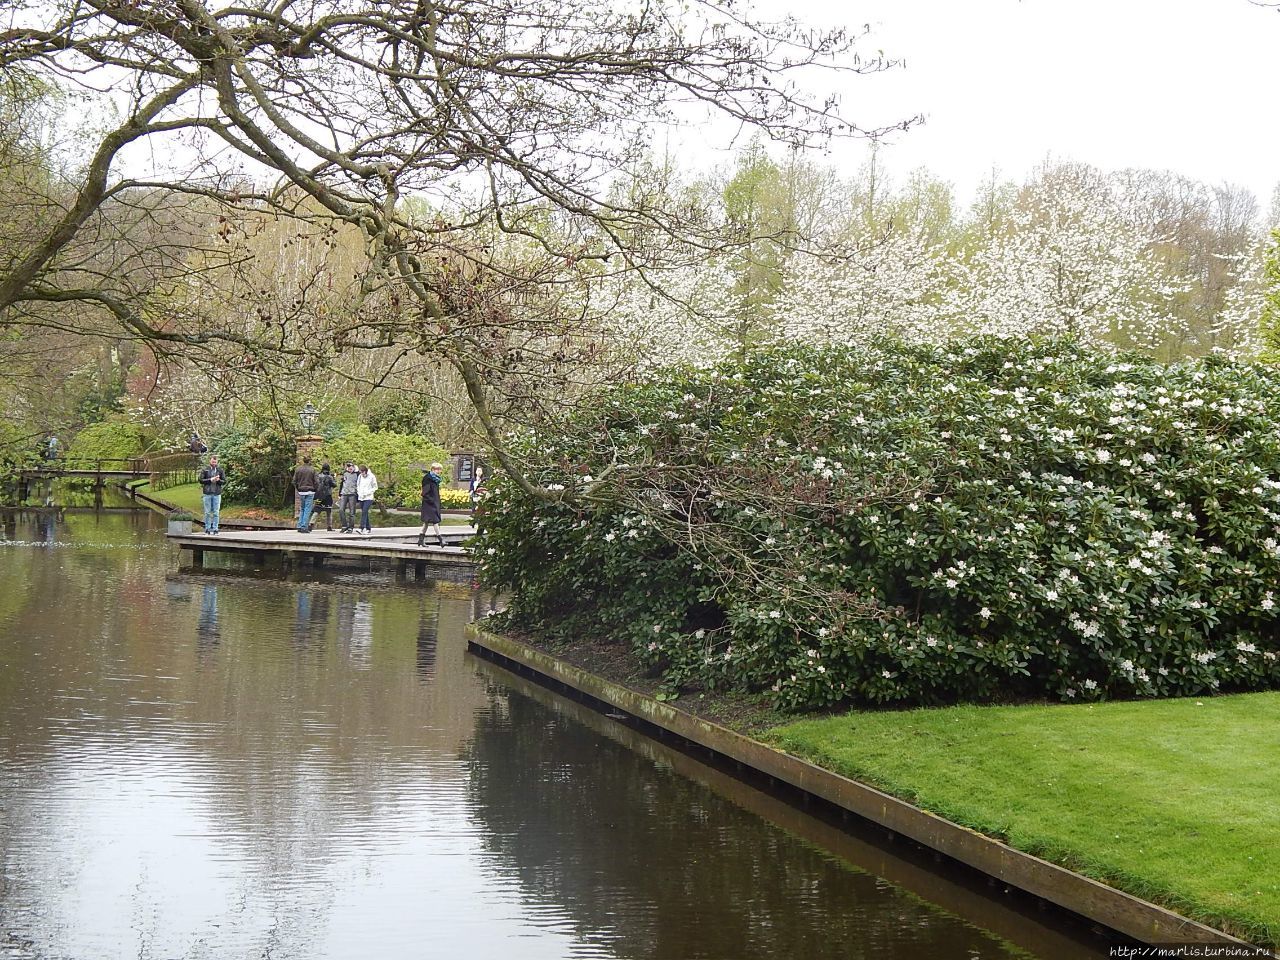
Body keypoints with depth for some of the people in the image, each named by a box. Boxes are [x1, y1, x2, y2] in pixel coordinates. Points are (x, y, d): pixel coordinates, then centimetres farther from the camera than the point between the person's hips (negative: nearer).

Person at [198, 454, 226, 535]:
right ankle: (207, 528, 9)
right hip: (207, 493, -1)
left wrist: (218, 480, -15)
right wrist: (210, 480, -12)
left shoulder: (221, 470, 7)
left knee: (216, 512, 1)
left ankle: (215, 528, 5)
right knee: (208, 512, 3)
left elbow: (224, 481, 5)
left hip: (217, 494, 1)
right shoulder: (205, 470, 4)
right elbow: (201, 480, -1)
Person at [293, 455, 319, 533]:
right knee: (307, 510, -1)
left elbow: (294, 481, 5)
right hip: (310, 491, -3)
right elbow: (315, 482, -5)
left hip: (301, 491, 4)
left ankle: (300, 526, 9)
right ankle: (304, 527, -6)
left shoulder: (298, 469, 4)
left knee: (302, 509, 15)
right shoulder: (312, 470, -5)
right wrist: (314, 490, 8)